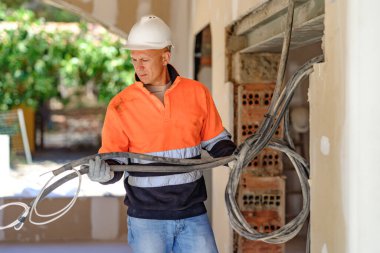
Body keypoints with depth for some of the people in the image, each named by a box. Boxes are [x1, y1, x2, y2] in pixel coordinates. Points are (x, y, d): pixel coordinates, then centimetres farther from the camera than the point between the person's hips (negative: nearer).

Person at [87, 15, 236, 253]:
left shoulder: (197, 93, 1)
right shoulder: (120, 106, -5)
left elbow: (216, 140, 11)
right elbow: (113, 159, -2)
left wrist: (234, 155, -9)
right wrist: (104, 172, -24)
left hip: (193, 215, 1)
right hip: (146, 219, -1)